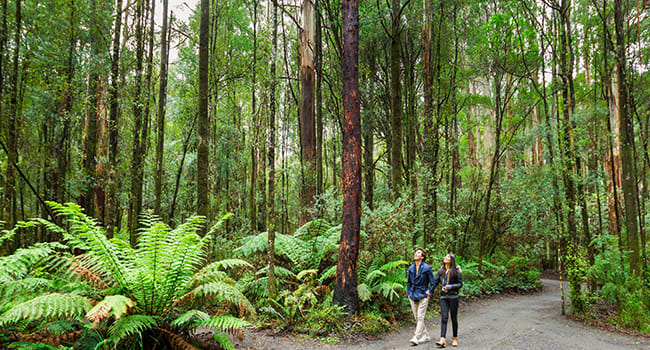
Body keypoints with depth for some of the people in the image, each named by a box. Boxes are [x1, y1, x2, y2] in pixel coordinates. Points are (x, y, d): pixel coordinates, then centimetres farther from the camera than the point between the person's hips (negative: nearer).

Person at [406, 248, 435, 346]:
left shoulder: (427, 268, -5)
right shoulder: (411, 268, 10)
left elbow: (432, 283, -1)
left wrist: (429, 293, -6)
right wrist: (408, 293, 12)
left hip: (422, 296, -6)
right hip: (413, 296, 6)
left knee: (420, 317, -9)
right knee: (417, 318, 9)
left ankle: (416, 338, -10)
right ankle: (426, 336, 22)